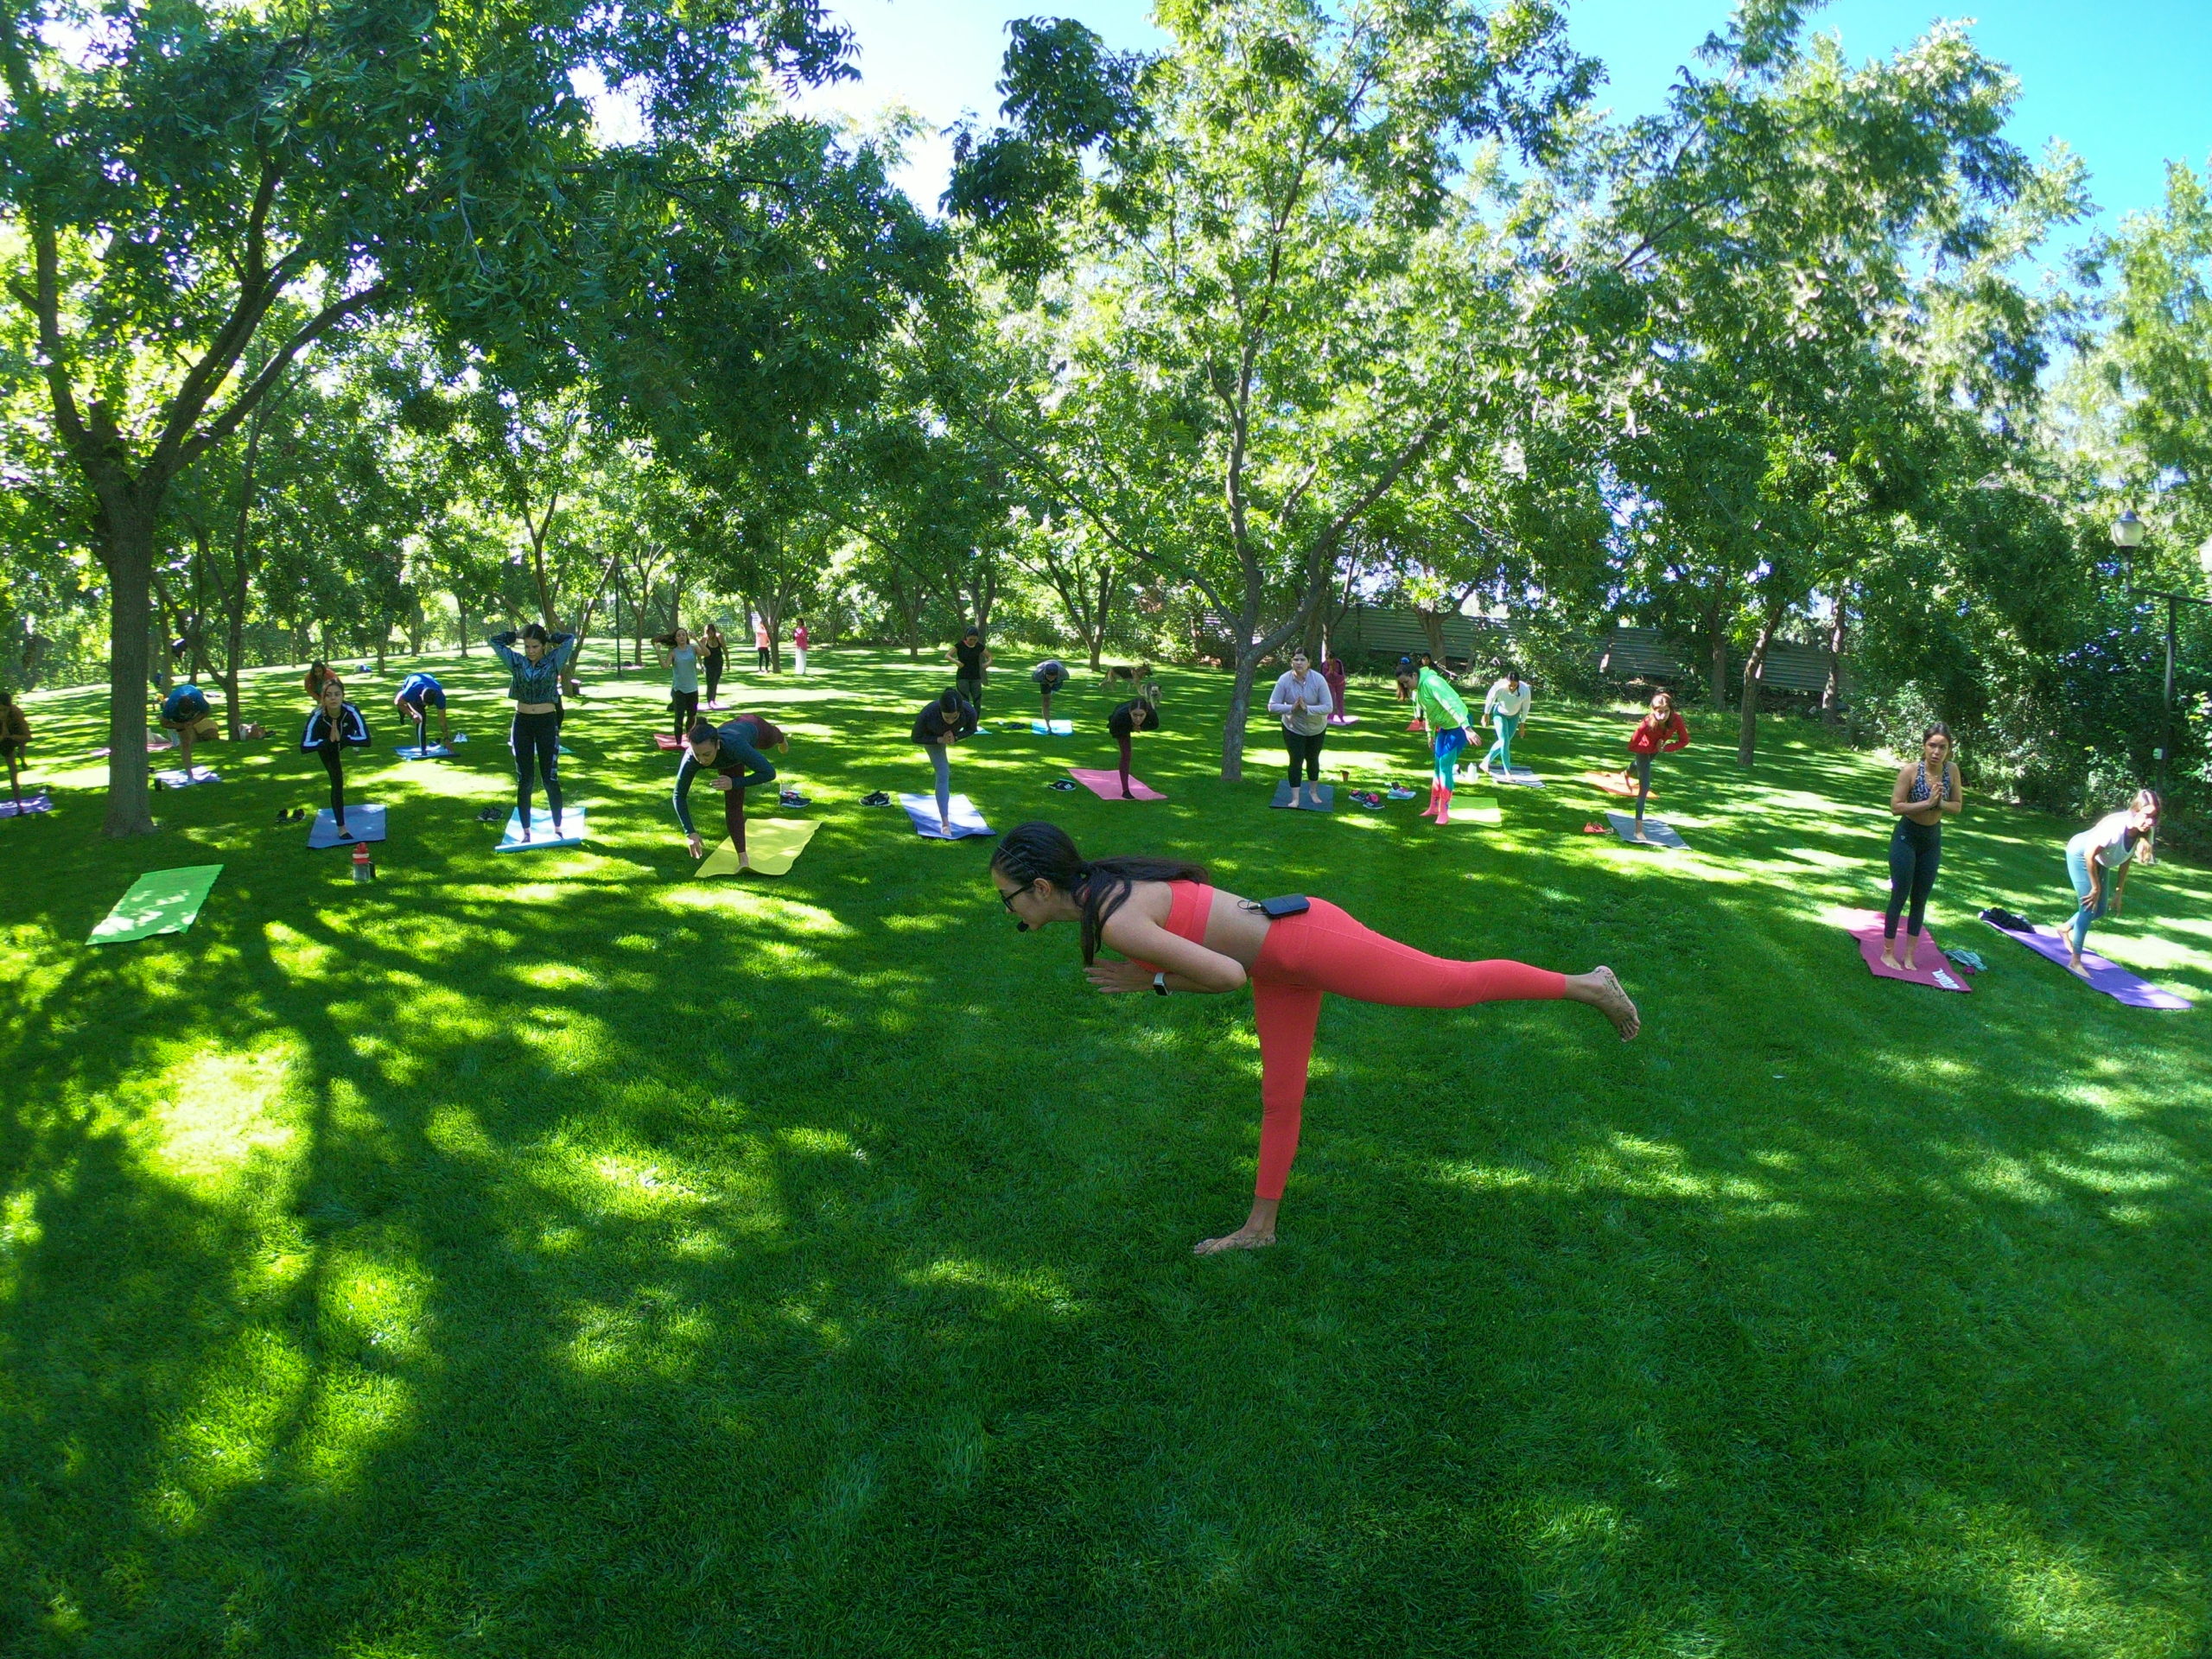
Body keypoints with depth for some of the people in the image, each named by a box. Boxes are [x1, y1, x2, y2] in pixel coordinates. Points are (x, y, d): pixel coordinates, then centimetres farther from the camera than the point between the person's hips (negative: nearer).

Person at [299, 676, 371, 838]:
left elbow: (366, 741, -43)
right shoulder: (317, 716, -39)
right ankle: (341, 827, 5)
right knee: (337, 782, -3)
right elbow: (304, 747, -42)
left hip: (345, 738, 1)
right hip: (327, 746, -1)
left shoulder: (351, 711, -39)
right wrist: (329, 741, -43)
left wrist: (341, 738, -41)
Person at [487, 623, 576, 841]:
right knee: (523, 781, 5)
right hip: (522, 724, 2)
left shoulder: (553, 661, -1)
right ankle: (526, 831, 12)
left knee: (550, 779, 0)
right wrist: (517, 635, 11)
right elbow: (494, 641, 9)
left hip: (547, 724, -2)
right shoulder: (516, 661, 4)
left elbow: (570, 639, -6)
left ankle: (557, 829, 12)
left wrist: (549, 638, 6)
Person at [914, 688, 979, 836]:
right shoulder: (927, 714, -44)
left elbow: (971, 730, -15)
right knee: (943, 773, -14)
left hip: (953, 734, 3)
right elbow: (916, 738, -25)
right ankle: (945, 821, -13)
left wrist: (955, 738, -31)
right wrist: (940, 740, -35)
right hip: (932, 736, -3)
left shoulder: (969, 711, -39)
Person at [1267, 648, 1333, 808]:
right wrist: (1292, 707, -35)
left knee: (1312, 759, 15)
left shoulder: (1319, 680, -23)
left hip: (1316, 728, 1)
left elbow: (1328, 707, -25)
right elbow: (1272, 706, -21)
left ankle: (1314, 792, 36)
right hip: (1293, 728, -1)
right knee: (1296, 760, -6)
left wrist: (1307, 708, -37)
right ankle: (1295, 798, 3)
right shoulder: (1284, 680, -21)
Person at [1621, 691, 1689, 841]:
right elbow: (1632, 747, -35)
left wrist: (1665, 748, -32)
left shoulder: (1676, 720, -36)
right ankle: (1639, 829, -11)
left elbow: (1684, 741, -20)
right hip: (1644, 749, -5)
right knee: (1645, 787, -14)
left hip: (1658, 749, 5)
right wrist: (1654, 748, -32)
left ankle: (1627, 771, 76)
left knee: (1641, 765, 38)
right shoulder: (1646, 724, -44)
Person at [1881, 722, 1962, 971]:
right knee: (1900, 896, -1)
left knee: (1920, 899, 11)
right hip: (1907, 838, -4)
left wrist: (1939, 803, -19)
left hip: (1932, 840, 4)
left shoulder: (1952, 771, -7)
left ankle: (1909, 955, 20)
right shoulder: (1910, 771, -19)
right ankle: (1888, 953, 11)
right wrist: (1927, 803, -25)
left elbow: (1956, 806, 1)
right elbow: (1895, 806, -19)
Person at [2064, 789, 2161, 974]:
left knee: (2099, 910, 12)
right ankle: (2075, 960, -5)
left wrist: (2118, 893, 1)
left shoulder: (2145, 832, -17)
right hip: (2080, 855, -7)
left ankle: (2066, 929, 40)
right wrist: (2096, 888, -18)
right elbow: (2089, 855, -28)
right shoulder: (2116, 827, -38)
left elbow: (2126, 861, -3)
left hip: (2100, 861, 7)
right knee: (2089, 908, -11)